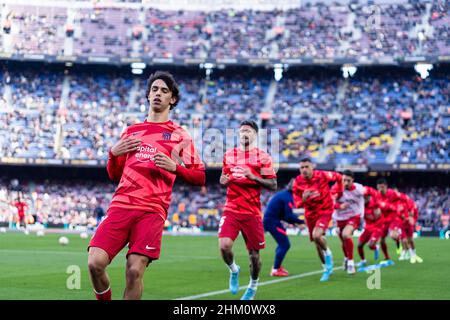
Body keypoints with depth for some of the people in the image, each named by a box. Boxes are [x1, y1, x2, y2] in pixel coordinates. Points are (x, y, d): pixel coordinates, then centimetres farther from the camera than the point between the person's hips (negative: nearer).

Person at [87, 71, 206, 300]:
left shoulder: (179, 135, 11)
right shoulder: (131, 131, 21)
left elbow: (199, 177, 9)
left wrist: (175, 167, -8)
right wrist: (113, 153, 6)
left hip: (152, 210, -3)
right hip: (120, 205, 3)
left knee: (135, 270, -18)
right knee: (95, 263, -14)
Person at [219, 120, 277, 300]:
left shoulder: (262, 157, -2)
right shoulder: (228, 155, 10)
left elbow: (273, 185, -4)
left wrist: (252, 176, -18)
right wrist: (224, 180, -1)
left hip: (252, 212, -2)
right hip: (231, 209, 2)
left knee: (254, 253, 5)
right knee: (224, 246, -20)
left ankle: (253, 285, 32)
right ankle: (233, 270, 12)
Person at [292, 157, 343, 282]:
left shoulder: (322, 175, -18)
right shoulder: (297, 182, -12)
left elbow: (338, 177, 2)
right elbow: (297, 204, -11)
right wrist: (303, 199, -31)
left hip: (325, 211, -4)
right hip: (310, 214, 4)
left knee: (317, 236, -29)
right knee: (318, 244, 12)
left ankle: (327, 253, 1)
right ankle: (327, 268, 31)